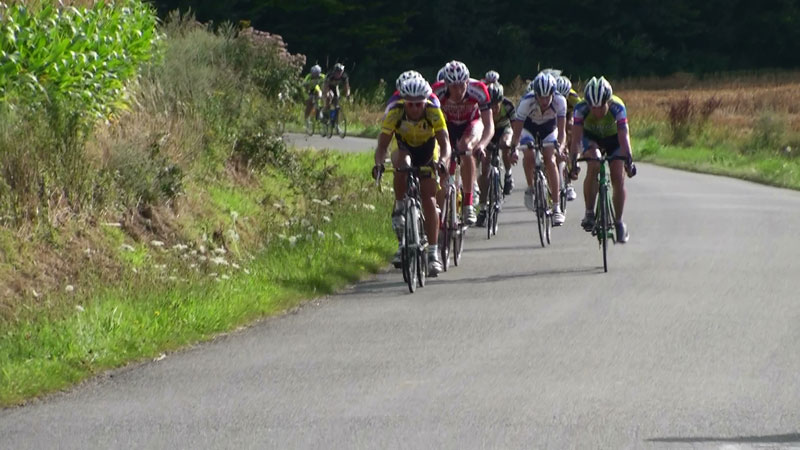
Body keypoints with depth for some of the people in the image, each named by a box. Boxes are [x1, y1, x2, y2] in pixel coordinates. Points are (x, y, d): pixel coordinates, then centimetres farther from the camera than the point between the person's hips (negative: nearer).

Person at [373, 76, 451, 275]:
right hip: (406, 150, 1)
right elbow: (382, 144, -31)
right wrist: (379, 163, -50)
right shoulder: (394, 113, -28)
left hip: (428, 156, -1)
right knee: (401, 160, -36)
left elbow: (445, 143, -34)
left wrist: (442, 160, -55)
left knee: (429, 201, -14)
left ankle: (433, 253, -9)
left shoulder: (434, 113, -29)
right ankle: (399, 209, -22)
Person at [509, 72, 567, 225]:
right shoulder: (526, 102, -36)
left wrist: (559, 148, -47)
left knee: (550, 161, -18)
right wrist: (513, 148, -46)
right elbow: (517, 130, -32)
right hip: (529, 128, 0)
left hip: (549, 129, 0)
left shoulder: (559, 102, -33)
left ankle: (557, 207, -17)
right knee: (529, 156, -26)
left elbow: (561, 131, -31)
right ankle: (530, 188, 2)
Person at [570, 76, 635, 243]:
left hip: (613, 137, 0)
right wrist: (573, 161, -47)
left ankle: (619, 222, 9)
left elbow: (624, 136, -39)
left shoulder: (617, 107, -35)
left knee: (618, 179, -9)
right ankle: (589, 213, -17)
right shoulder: (581, 108, -33)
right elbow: (576, 137, -37)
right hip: (591, 137, 0)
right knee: (593, 167, -28)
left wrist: (629, 160, -49)